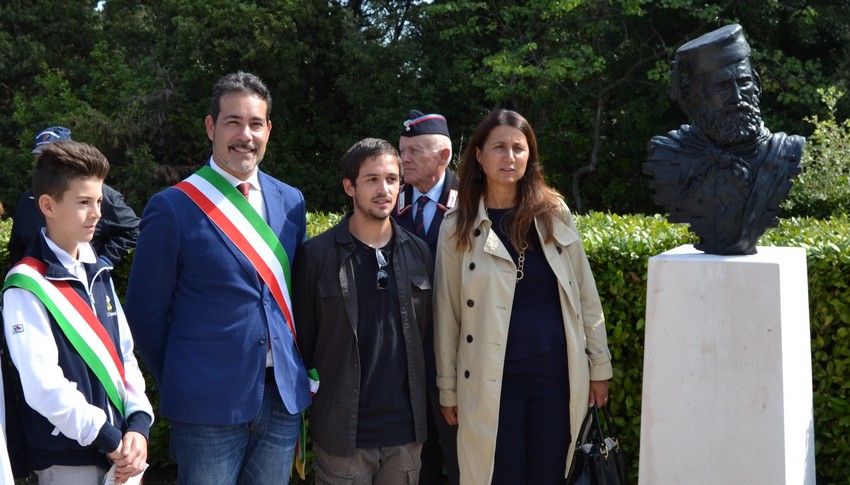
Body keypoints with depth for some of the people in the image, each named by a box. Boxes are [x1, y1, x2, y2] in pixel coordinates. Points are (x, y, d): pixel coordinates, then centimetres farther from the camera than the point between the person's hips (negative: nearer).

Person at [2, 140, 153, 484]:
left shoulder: (98, 273, 10)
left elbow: (125, 354, 9)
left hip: (119, 451, 6)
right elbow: (43, 387, -19)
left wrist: (138, 424, -4)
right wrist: (107, 438, -15)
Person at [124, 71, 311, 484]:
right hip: (209, 407, -4)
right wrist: (178, 387, 1)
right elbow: (145, 313, -3)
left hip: (284, 399, 5)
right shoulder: (172, 208, -8)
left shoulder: (291, 201, 7)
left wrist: (296, 372, 10)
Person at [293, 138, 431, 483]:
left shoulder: (419, 253, 5)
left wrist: (424, 411, 10)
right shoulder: (317, 255, -6)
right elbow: (302, 342, -2)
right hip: (342, 433, -3)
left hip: (406, 431, 3)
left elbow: (426, 334, 12)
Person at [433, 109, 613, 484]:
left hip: (557, 371, 1)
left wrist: (599, 365, 6)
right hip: (491, 379, -1)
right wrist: (448, 388, 3)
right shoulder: (458, 227, -1)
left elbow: (584, 293, 7)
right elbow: (447, 314, 3)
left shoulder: (554, 213, 4)